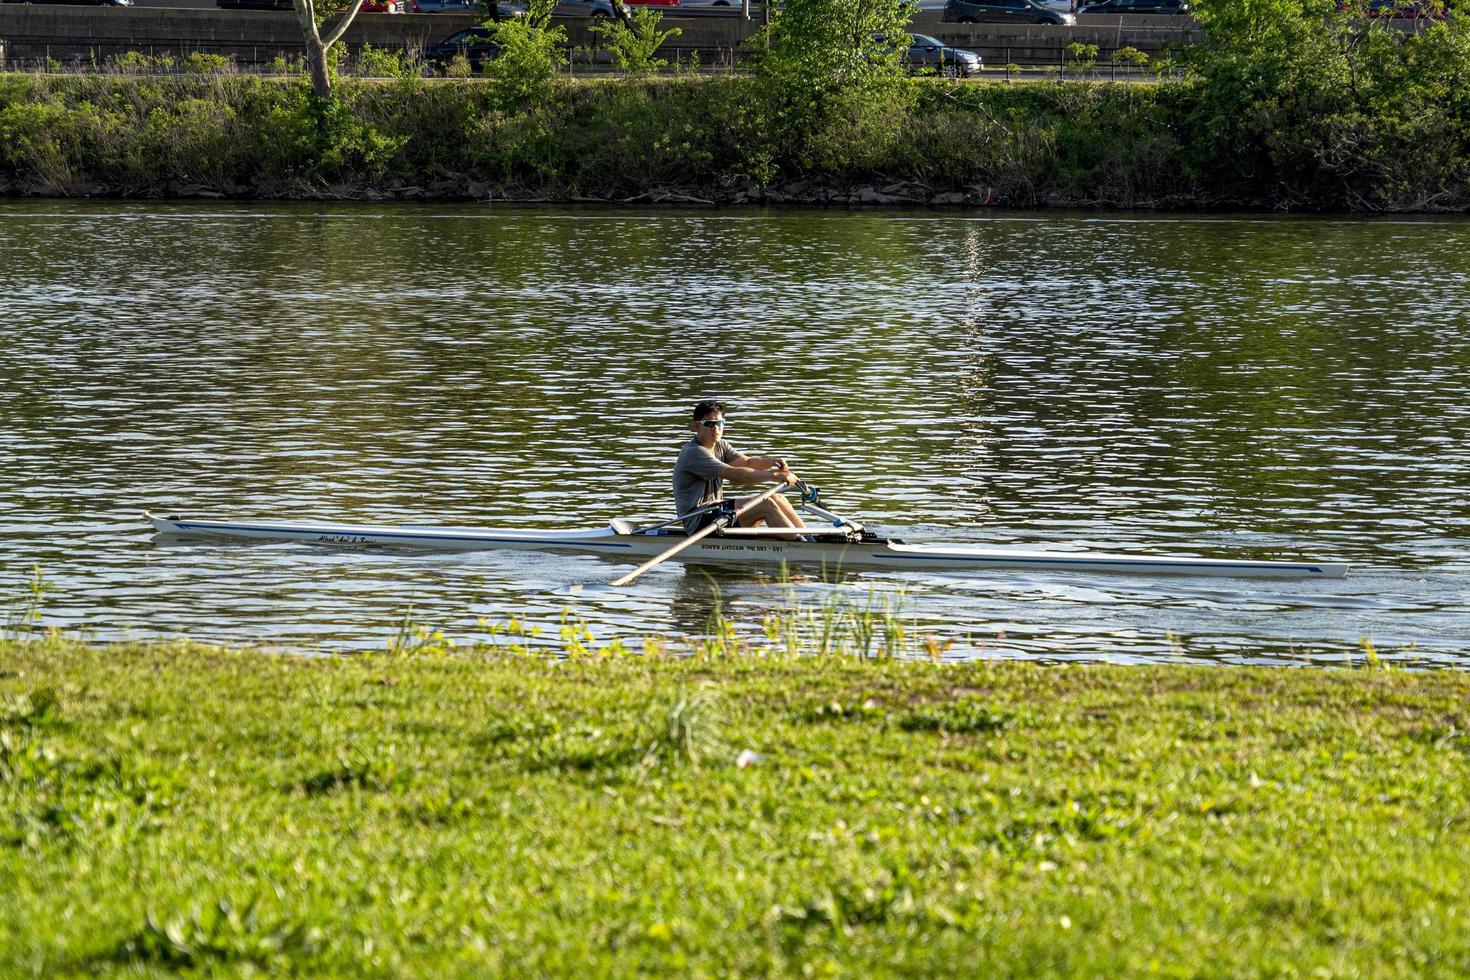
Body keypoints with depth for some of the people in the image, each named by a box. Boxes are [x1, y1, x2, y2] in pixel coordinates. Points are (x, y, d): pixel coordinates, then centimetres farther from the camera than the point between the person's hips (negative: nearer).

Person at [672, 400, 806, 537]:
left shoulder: (720, 446, 15)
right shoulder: (693, 452, -17)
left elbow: (747, 462, 1)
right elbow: (733, 475, -26)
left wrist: (771, 461, -21)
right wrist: (773, 476, -30)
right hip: (698, 521, -10)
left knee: (777, 499, 2)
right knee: (766, 505, -19)